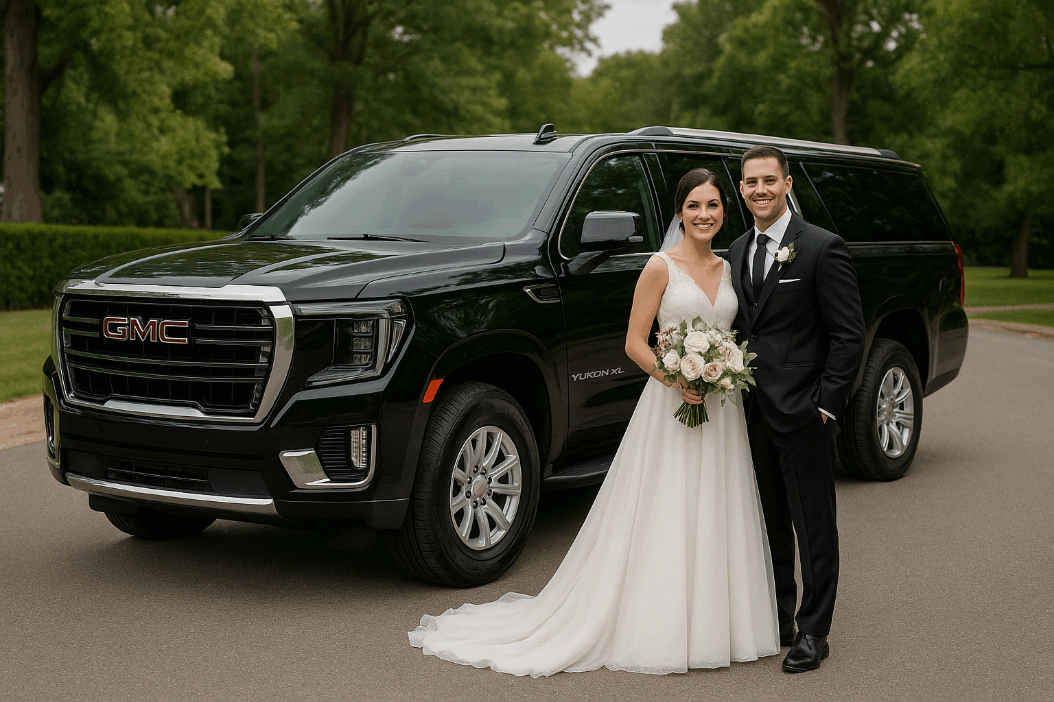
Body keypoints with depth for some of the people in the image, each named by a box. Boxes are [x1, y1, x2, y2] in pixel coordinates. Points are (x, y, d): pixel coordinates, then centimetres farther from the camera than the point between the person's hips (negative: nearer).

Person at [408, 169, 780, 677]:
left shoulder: (728, 269, 11)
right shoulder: (661, 267, -5)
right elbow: (635, 341, -7)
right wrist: (675, 379, -21)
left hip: (721, 410, 5)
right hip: (670, 407, -5)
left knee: (715, 520, 9)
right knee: (664, 520, -3)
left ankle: (714, 627, 20)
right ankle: (662, 631, 5)